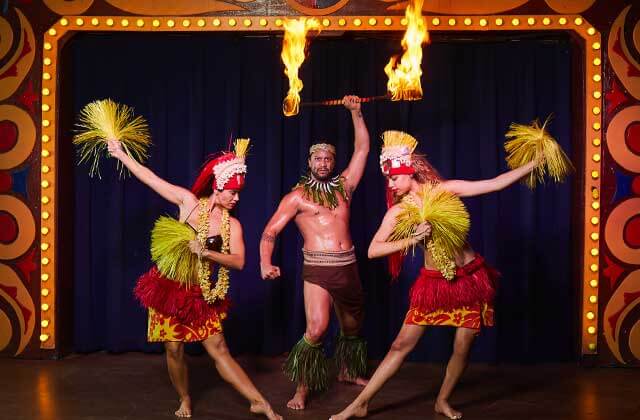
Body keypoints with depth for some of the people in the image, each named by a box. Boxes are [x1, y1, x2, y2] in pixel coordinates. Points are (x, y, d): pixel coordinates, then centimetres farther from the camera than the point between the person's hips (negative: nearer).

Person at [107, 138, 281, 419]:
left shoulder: (232, 225, -3)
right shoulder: (189, 202, -4)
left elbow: (238, 262, -13)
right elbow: (150, 178, -1)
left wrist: (204, 252, -23)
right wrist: (120, 154, 2)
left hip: (200, 295, 0)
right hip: (168, 287, 0)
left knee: (218, 349, -5)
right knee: (174, 350, 4)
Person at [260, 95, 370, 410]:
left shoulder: (343, 186, 11)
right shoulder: (297, 197, 0)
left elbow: (362, 148, 13)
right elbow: (269, 232, -3)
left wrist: (355, 111, 8)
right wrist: (265, 262, -20)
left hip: (348, 266, 5)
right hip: (318, 269, -5)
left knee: (352, 325, 19)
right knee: (316, 329, -20)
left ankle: (347, 371, 45)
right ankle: (302, 389, -5)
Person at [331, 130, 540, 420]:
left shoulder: (446, 190, -5)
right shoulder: (398, 212, -5)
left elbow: (496, 183, -3)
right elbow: (373, 250, -12)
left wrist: (536, 163, -5)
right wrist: (412, 239, -22)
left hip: (470, 278, 1)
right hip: (434, 283, 0)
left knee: (462, 350, 4)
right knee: (401, 344, -2)